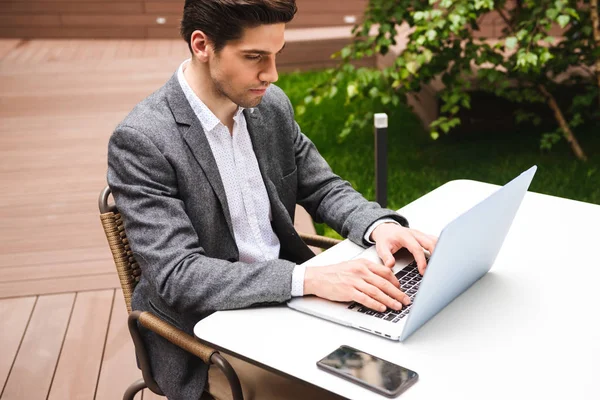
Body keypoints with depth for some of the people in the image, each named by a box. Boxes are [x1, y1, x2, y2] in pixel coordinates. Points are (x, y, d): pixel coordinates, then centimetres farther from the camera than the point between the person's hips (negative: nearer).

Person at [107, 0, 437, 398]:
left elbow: (325, 189, 8)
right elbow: (177, 277, -26)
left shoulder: (272, 105, -2)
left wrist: (379, 225, -14)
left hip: (286, 302, 6)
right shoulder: (141, 140, -20)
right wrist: (309, 278, -35)